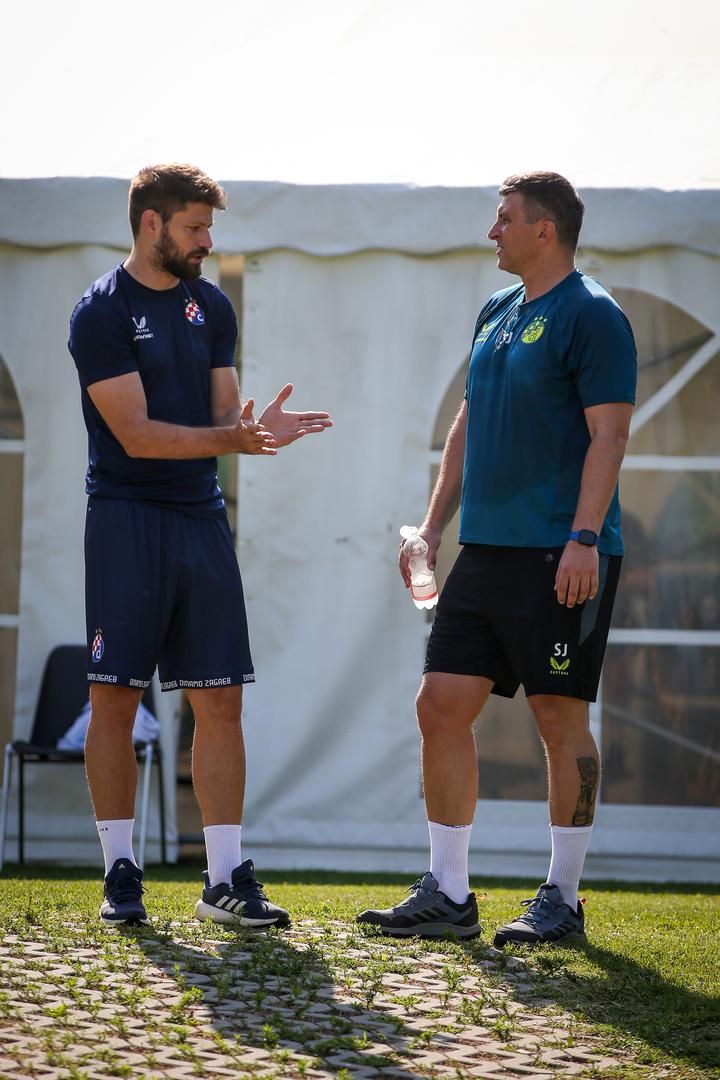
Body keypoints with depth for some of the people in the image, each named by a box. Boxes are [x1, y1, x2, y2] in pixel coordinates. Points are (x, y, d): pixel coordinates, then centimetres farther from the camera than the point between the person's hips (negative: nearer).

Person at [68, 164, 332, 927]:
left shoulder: (210, 307, 14)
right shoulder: (102, 312, -6)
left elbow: (222, 417, 12)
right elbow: (137, 434, -13)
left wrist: (257, 426, -11)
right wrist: (231, 438, -23)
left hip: (201, 518, 6)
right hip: (126, 519, -6)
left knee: (220, 700, 2)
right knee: (115, 698, -3)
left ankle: (226, 878, 4)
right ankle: (120, 874, 6)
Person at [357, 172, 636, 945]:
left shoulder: (590, 315, -7)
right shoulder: (495, 314, 18)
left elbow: (609, 434, -14)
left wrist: (584, 539, -22)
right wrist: (433, 526, 18)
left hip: (562, 557, -8)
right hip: (486, 553, 8)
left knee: (560, 719, -2)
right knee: (441, 706, 4)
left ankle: (562, 900, 8)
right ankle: (446, 895, 10)